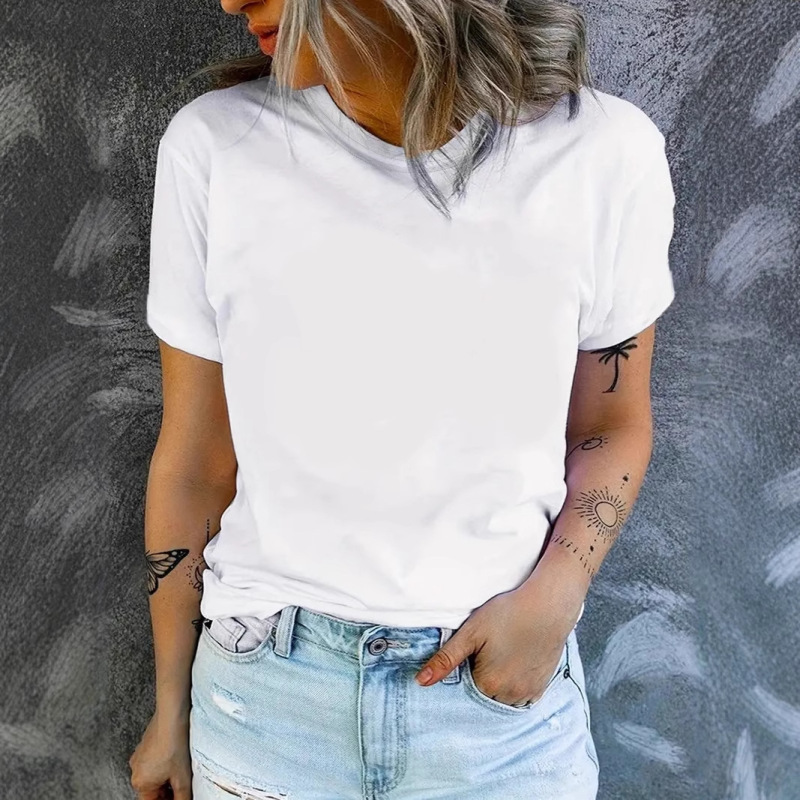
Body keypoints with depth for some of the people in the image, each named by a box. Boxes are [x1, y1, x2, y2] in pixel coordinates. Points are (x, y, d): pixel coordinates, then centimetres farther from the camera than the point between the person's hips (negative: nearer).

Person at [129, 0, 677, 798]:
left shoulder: (606, 152, -12)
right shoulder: (213, 145, -11)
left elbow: (611, 427, 3)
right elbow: (195, 462, -3)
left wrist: (554, 597, -14)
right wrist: (171, 708, 7)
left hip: (504, 684, 0)